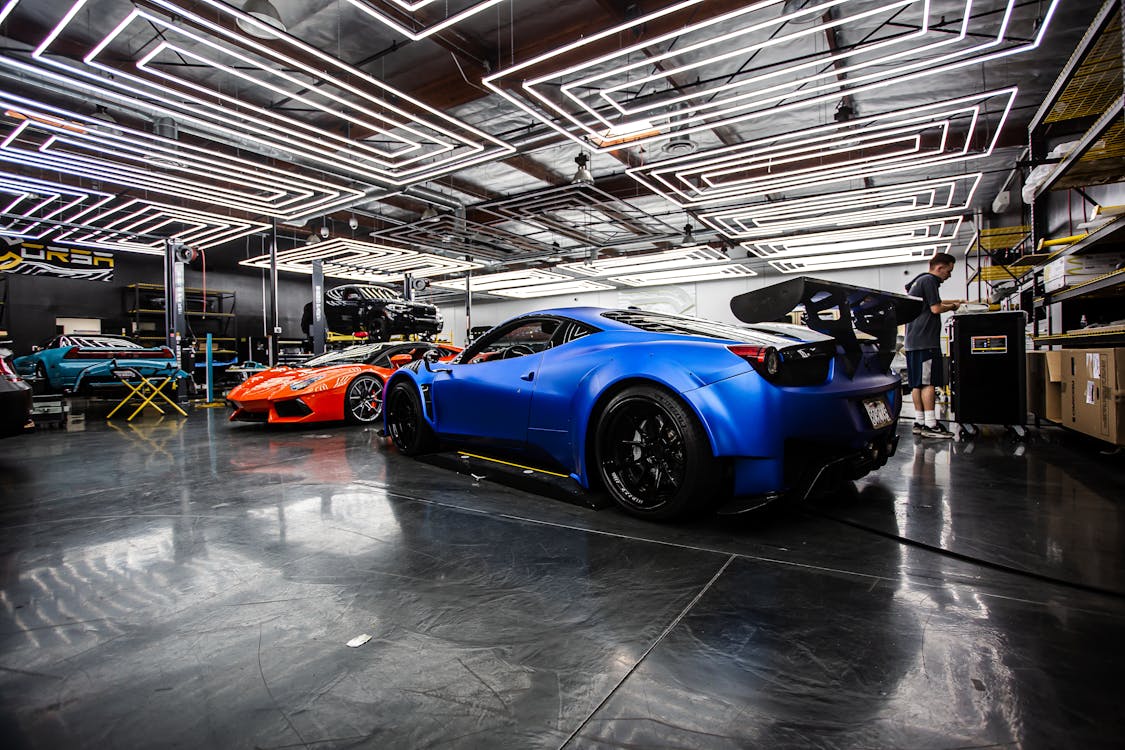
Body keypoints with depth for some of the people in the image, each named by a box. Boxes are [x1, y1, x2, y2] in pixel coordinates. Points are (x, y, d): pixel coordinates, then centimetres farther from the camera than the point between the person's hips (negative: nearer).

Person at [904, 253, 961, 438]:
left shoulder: (918, 280, 22)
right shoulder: (929, 280, -7)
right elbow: (936, 308, -13)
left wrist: (951, 301, 27)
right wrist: (952, 307, 5)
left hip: (913, 341, 10)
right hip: (925, 341, -10)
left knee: (917, 384, 9)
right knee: (929, 383, -9)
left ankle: (919, 422, 13)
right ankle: (930, 425, -8)